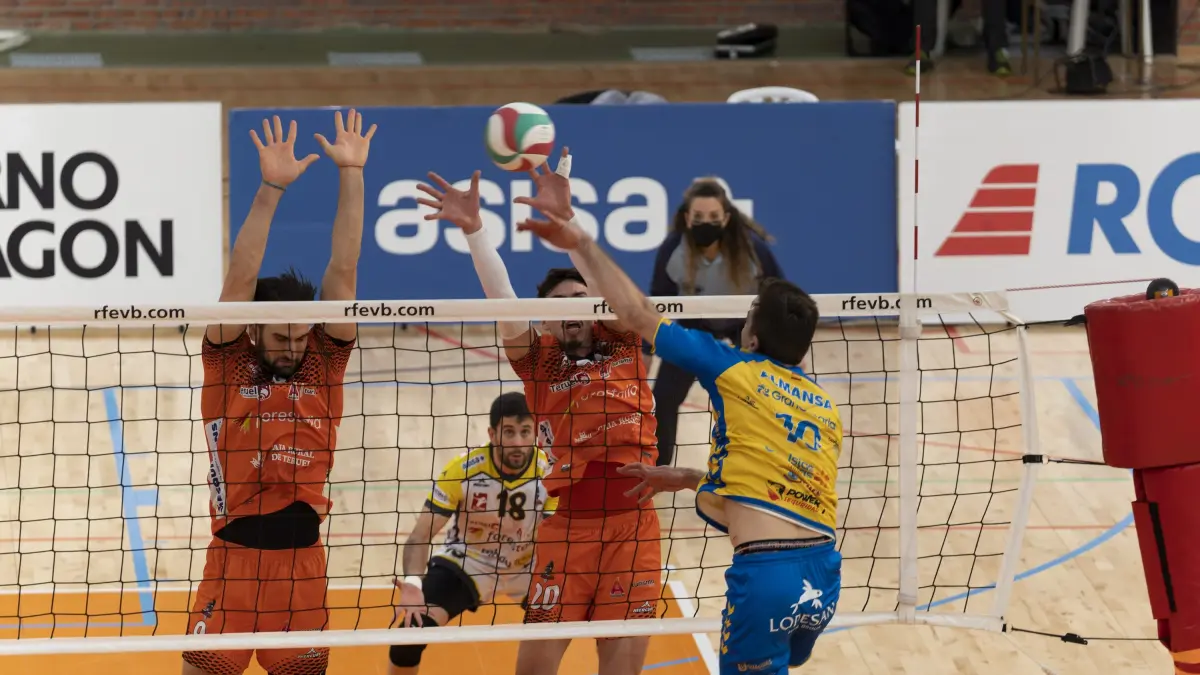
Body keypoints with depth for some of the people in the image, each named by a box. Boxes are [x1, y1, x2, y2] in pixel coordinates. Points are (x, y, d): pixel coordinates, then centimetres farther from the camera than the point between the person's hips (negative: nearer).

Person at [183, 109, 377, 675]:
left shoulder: (322, 365, 6)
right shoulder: (227, 365, 0)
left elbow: (342, 272, 2)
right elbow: (240, 279, -10)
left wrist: (351, 174, -3)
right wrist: (270, 190, -18)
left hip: (302, 559, 3)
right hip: (233, 558, -3)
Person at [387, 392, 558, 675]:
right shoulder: (462, 470, -24)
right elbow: (421, 535, -20)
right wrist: (413, 584, -39)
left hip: (528, 567, 2)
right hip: (465, 563, -2)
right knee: (412, 630, -22)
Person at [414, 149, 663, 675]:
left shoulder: (621, 344, 9)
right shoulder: (538, 358, 6)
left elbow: (607, 282, -5)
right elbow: (501, 298, -7)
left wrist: (564, 215, -18)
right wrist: (473, 228, -21)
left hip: (633, 527, 1)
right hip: (565, 527, -1)